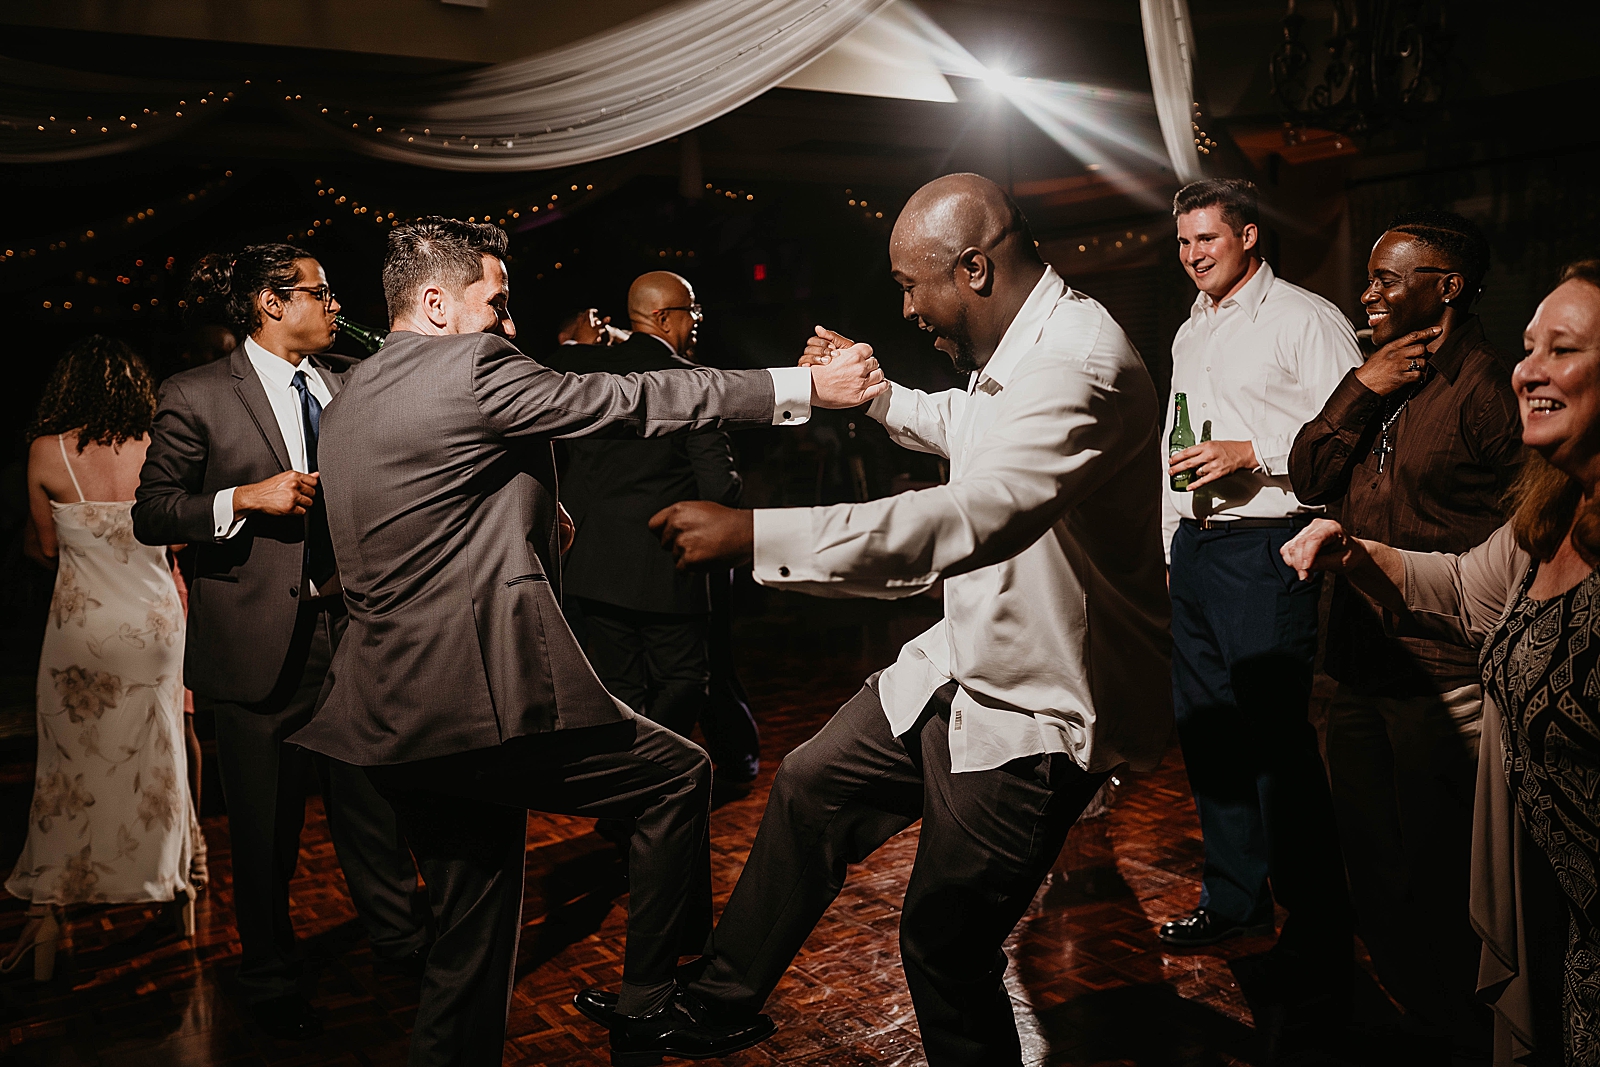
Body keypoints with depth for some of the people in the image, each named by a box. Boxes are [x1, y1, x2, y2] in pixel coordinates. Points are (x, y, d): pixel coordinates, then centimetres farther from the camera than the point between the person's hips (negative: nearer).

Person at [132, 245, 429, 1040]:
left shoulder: (348, 385, 9)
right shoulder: (196, 397, -5)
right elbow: (150, 514, -5)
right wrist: (245, 498, -18)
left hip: (353, 624, 4)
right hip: (261, 640, -4)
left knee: (373, 801, 13)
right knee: (267, 828, 10)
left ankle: (401, 938, 33)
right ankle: (270, 981, 30)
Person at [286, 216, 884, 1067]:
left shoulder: (350, 398, 17)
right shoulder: (470, 366, -11)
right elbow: (633, 401, -13)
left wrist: (525, 513, 23)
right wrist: (805, 386, -9)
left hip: (398, 711, 10)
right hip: (473, 699, -10)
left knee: (473, 932, 17)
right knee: (677, 774, 5)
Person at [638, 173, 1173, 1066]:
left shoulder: (1079, 365, -29)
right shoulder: (1018, 344, 5)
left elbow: (970, 520, -43)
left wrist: (752, 534, -44)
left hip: (1037, 714, -10)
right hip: (967, 660, 10)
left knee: (945, 944, -1)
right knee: (813, 785, 16)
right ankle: (720, 995, 32)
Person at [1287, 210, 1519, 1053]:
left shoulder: (1487, 388, -13)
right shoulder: (1378, 381, 15)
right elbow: (1310, 479, 7)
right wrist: (1360, 390, -4)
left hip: (1442, 685, -8)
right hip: (1361, 670, 9)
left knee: (1437, 888, 4)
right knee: (1371, 876, 19)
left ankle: (1464, 1036, 25)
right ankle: (1420, 1019, 37)